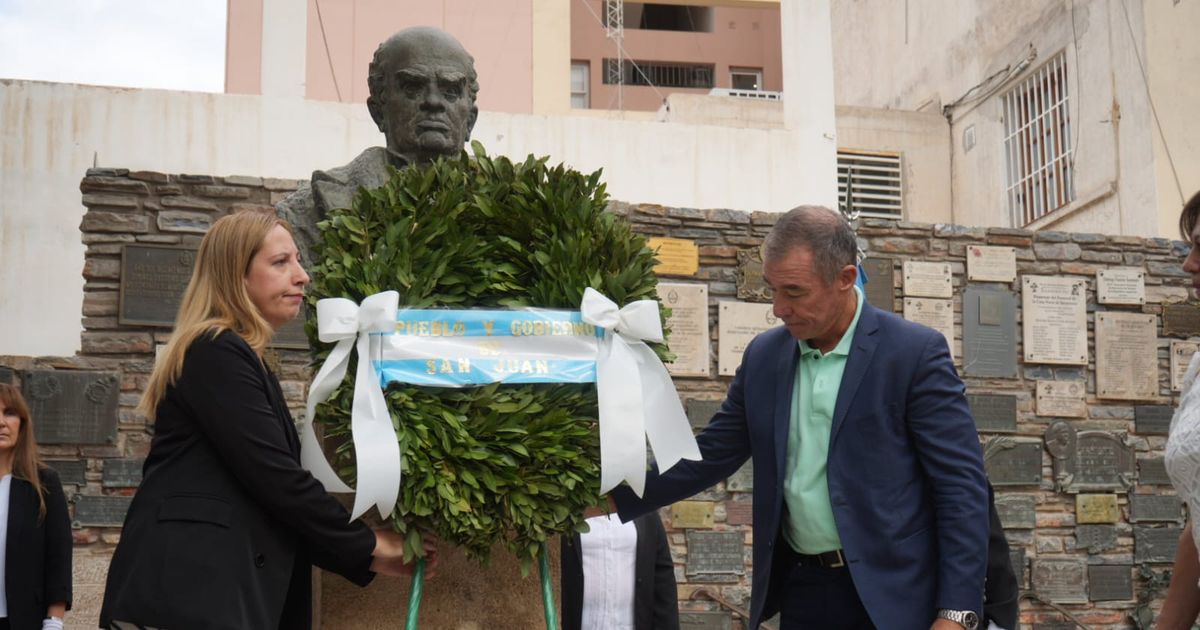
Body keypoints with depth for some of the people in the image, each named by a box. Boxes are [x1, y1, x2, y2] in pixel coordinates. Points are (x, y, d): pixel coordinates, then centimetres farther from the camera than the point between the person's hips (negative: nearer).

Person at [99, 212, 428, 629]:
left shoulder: (238, 359, 21)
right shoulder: (217, 352, -9)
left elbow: (264, 484, 20)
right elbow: (274, 476, -16)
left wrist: (362, 557, 13)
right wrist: (368, 546, -6)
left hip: (213, 589, 10)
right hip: (189, 594, -10)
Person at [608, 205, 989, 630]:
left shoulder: (915, 353, -9)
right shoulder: (764, 356, 6)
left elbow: (961, 485, -10)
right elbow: (710, 456, 11)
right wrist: (614, 498, -1)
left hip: (890, 595, -4)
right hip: (801, 592, 5)